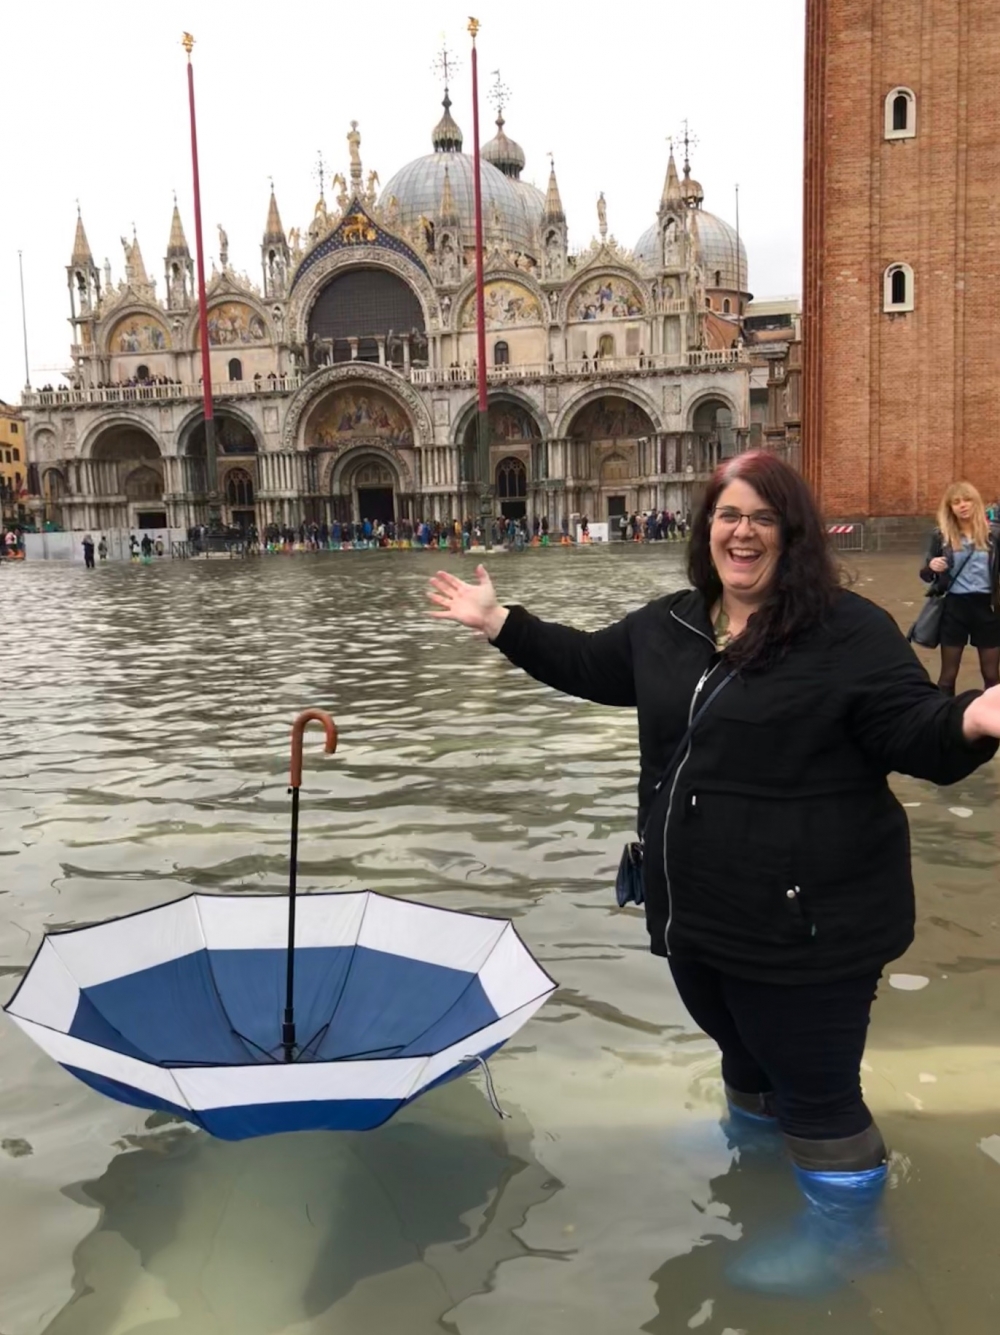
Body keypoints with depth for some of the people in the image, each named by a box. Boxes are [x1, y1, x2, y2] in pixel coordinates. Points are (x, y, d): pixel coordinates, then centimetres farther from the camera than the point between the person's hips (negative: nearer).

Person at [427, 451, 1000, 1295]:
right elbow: (590, 665, 18)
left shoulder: (850, 631, -15)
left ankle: (846, 1229, 31)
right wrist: (500, 623, 18)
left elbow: (912, 736, -18)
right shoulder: (669, 624, 5)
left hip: (808, 921, -7)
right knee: (744, 1054, 30)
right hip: (696, 910, 7)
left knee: (814, 1085, 6)